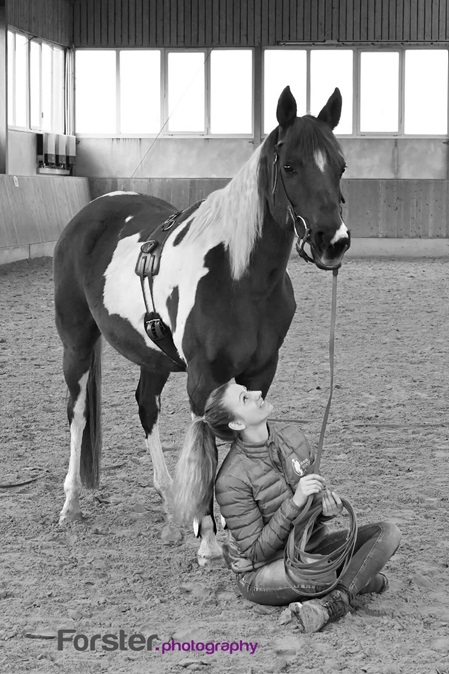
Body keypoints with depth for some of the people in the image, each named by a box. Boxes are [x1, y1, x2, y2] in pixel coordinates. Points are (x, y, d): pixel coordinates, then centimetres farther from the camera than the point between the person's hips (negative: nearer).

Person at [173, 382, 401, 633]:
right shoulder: (231, 480, -24)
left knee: (388, 532, -14)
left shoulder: (291, 434, -5)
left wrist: (327, 506, -17)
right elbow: (255, 552, -20)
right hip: (264, 572, -7)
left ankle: (334, 603, -25)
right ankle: (363, 578, -12)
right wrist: (295, 502, -31)